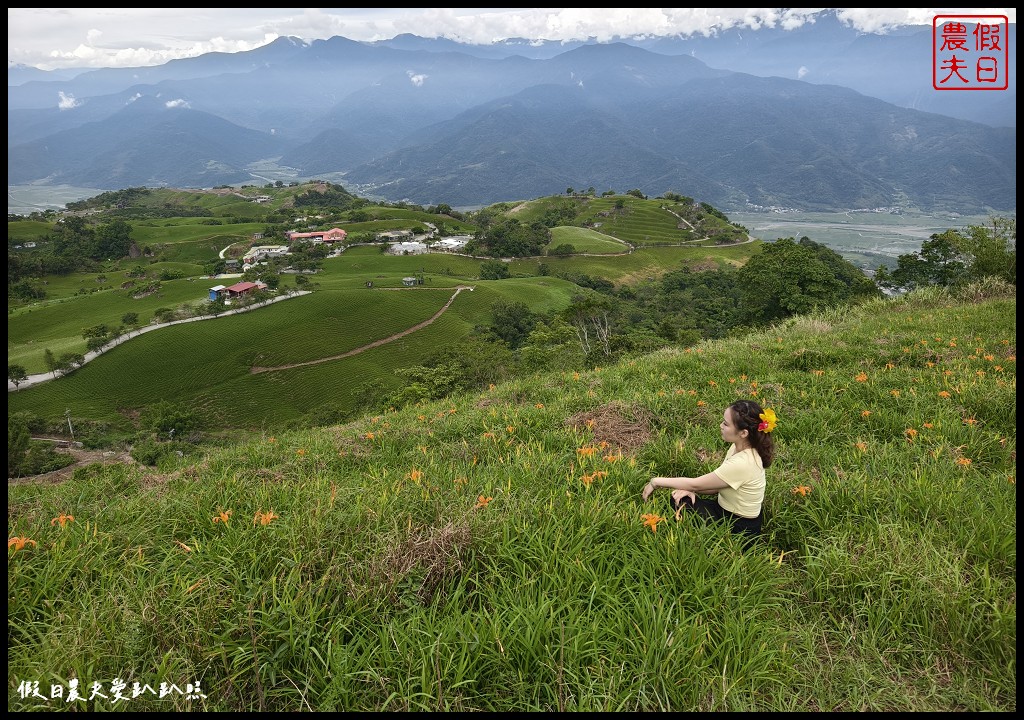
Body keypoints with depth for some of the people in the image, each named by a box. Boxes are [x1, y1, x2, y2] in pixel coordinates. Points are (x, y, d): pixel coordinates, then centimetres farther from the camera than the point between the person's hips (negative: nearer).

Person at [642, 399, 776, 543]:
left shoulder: (741, 464, -33)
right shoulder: (739, 447, -6)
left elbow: (695, 484, -24)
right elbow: (716, 484, 3)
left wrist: (656, 482, -13)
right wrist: (692, 491, -14)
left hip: (740, 529, -8)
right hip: (727, 510, 8)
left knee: (678, 507, -10)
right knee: (674, 500, -4)